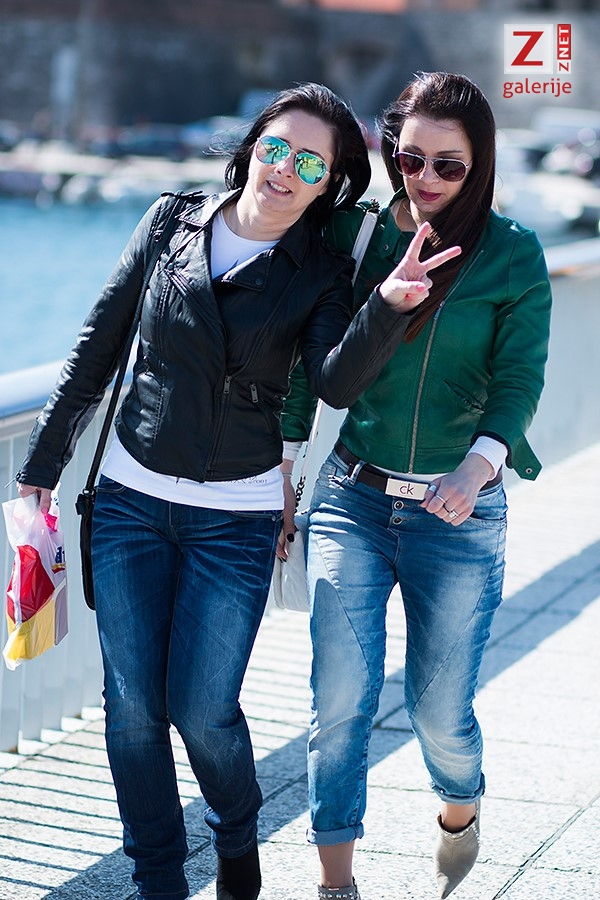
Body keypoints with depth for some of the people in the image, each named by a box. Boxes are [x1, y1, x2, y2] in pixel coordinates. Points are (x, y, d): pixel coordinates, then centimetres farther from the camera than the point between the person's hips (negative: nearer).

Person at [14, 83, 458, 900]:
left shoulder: (321, 272, -4)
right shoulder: (171, 225, 1)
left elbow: (338, 382, -21)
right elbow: (98, 348, 7)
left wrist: (391, 307, -38)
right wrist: (43, 461, 8)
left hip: (235, 518, -2)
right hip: (130, 498, 2)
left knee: (202, 710, -3)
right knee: (132, 705, 4)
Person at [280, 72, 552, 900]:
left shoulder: (513, 256, -5)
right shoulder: (351, 232, 1)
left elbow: (519, 380, -12)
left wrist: (480, 463, -30)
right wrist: (280, 467, 9)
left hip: (460, 513, -1)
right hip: (352, 497, 2)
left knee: (438, 708, 7)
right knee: (340, 700, -7)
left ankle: (461, 815, 40)